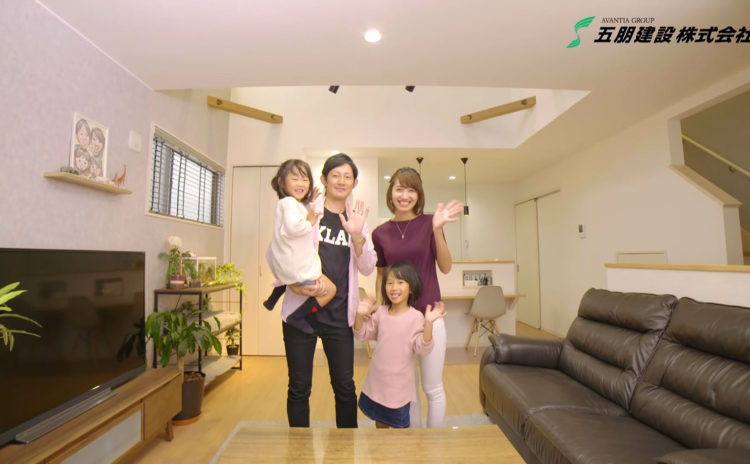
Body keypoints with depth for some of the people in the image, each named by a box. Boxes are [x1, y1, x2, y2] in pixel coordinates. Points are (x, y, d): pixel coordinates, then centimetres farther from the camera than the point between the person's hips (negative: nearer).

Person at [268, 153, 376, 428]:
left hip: (339, 314, 3)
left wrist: (357, 235, -14)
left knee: (345, 387, 11)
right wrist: (293, 283, -16)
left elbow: (367, 268, 2)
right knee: (299, 387, 11)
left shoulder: (357, 219, 9)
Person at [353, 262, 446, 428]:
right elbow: (362, 334, 3)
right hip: (377, 381, 5)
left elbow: (422, 348, -21)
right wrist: (360, 315, -15)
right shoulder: (380, 312, -4)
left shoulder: (416, 317, -18)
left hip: (399, 385, -4)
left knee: (399, 426, 14)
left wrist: (428, 324, -35)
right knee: (380, 421, 25)